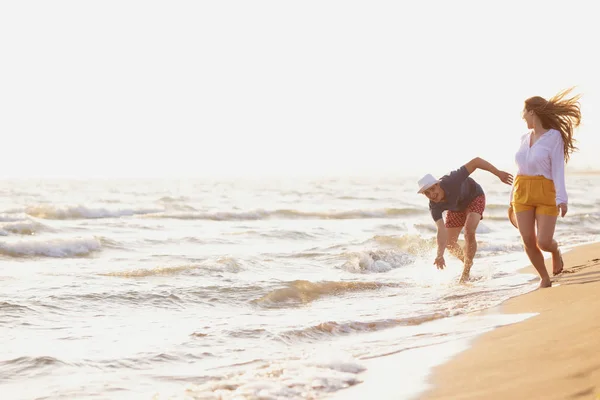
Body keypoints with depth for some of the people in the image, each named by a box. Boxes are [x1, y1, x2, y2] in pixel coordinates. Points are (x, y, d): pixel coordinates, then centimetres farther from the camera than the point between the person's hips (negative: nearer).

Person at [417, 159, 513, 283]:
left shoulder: (451, 181, -42)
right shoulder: (434, 207, -30)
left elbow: (476, 161, -37)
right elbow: (441, 230, -36)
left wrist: (499, 173, -36)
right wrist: (440, 255, -49)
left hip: (474, 198, -4)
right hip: (456, 208, 4)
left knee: (469, 233, -26)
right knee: (449, 244, 1)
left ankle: (466, 272, -12)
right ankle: (467, 262, 32)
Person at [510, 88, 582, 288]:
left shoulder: (554, 136, -9)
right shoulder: (525, 137, 8)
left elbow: (558, 169, -13)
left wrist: (562, 198, -21)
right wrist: (513, 197, 15)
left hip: (546, 194, -5)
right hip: (523, 194, 5)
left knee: (544, 242, -9)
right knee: (528, 241, -2)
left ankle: (555, 251, 27)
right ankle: (545, 279, 14)